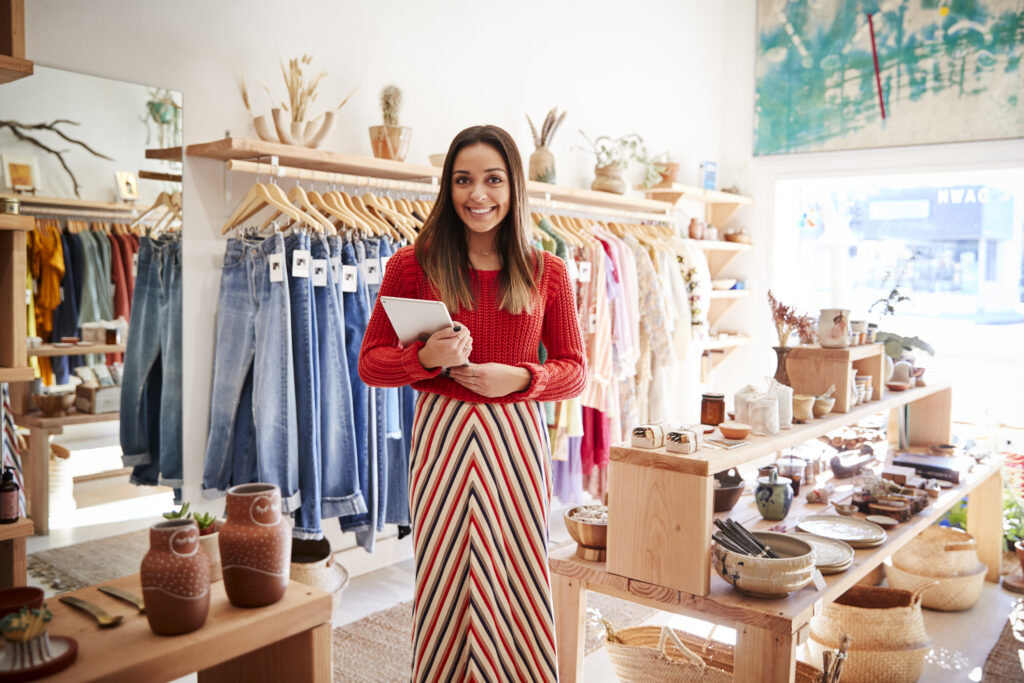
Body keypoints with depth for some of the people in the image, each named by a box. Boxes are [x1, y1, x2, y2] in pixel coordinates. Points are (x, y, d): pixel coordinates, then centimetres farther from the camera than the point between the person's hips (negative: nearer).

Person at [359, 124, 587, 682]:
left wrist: (520, 378, -12)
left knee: (518, 583, 7)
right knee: (444, 580, 7)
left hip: (516, 437, 1)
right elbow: (370, 362, 4)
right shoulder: (412, 265, 0)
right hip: (442, 433, -1)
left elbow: (574, 370, 7)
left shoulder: (546, 272, 3)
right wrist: (427, 358, -15)